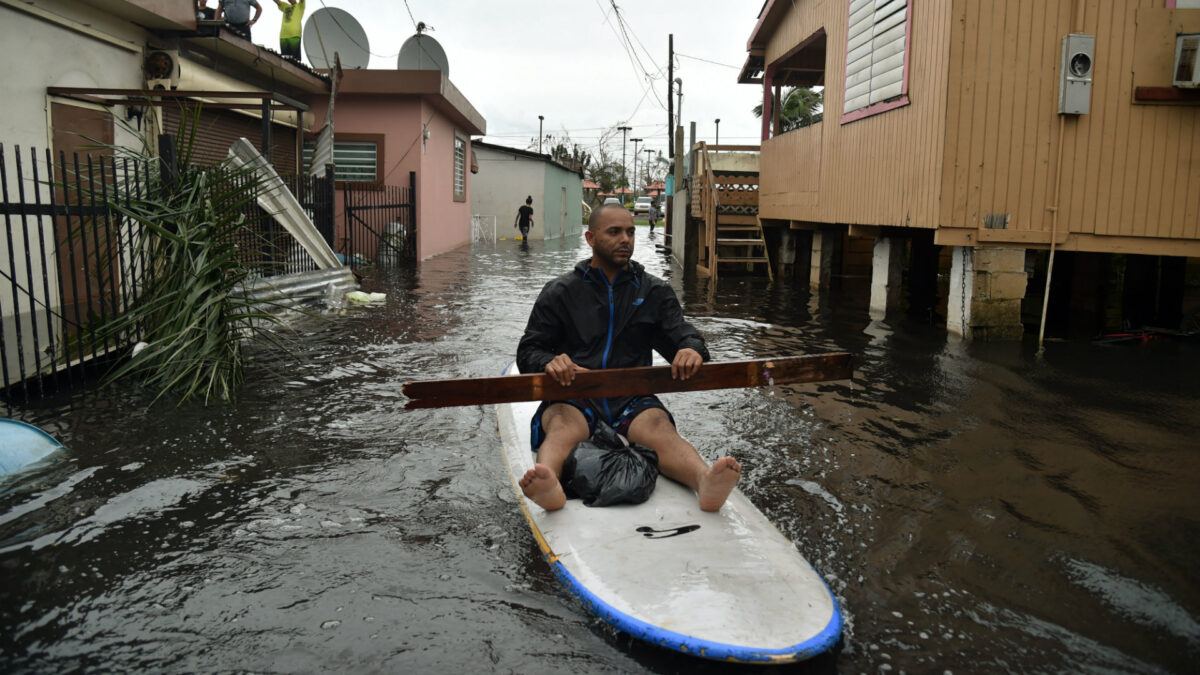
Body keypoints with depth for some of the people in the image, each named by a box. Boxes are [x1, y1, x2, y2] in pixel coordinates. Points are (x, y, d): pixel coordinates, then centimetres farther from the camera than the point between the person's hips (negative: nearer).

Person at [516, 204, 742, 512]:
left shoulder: (655, 292, 19)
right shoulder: (559, 292, 13)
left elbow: (681, 334, 7)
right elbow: (528, 352, 8)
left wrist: (693, 350, -20)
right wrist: (549, 362, -19)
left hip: (631, 397, 1)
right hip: (573, 396, -1)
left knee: (658, 425, -33)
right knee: (563, 427, -35)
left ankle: (704, 480, -62)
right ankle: (548, 484, -67)